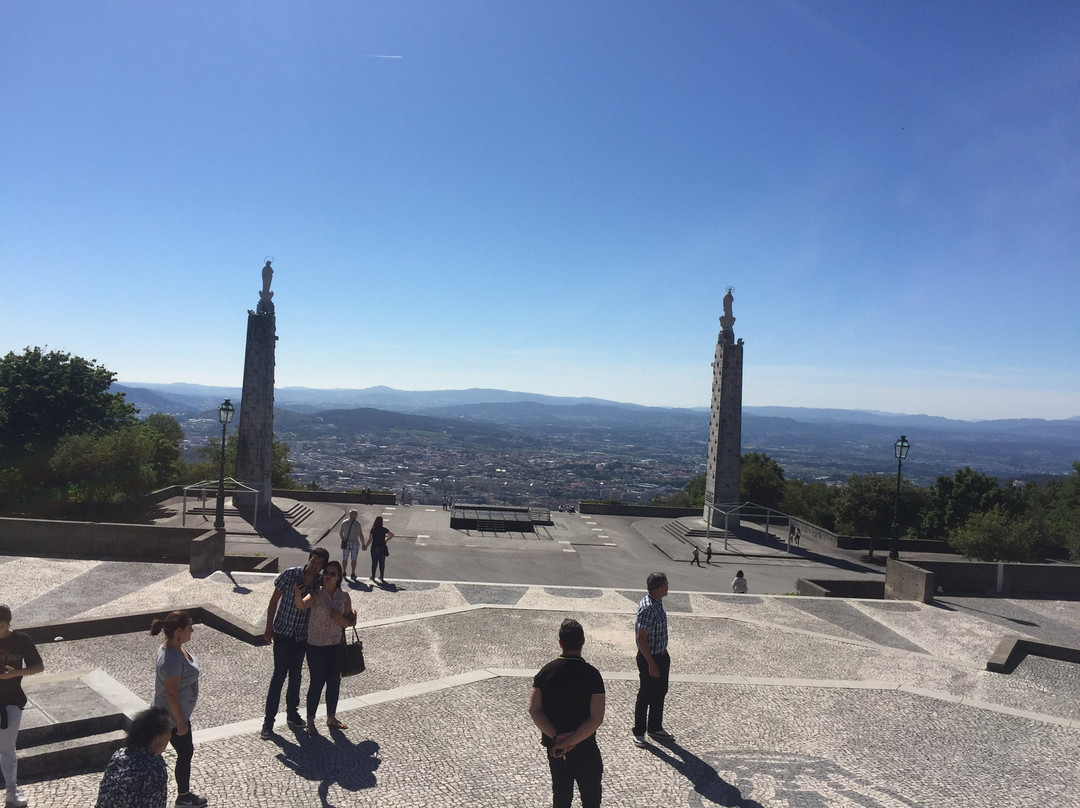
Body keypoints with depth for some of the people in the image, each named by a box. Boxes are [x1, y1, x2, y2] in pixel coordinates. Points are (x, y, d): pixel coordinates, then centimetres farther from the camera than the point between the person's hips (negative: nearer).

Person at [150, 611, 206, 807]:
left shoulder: (174, 647, -3)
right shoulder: (172, 660, -34)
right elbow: (171, 693, -28)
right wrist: (180, 721, -19)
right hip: (173, 716, -9)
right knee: (186, 753, 8)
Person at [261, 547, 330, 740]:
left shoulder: (321, 584, -8)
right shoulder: (290, 574, -15)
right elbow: (274, 601, -6)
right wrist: (269, 628, -5)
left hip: (302, 636, 3)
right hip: (282, 632, -3)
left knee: (296, 675, 14)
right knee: (279, 674, -7)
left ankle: (292, 713, 32)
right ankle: (268, 720, 3)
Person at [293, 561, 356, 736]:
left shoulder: (344, 596, -5)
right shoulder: (316, 594, -16)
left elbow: (349, 623, 1)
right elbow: (302, 605, -38)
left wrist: (339, 617, -20)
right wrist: (298, 595, -59)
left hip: (335, 646, 4)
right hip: (316, 646, -4)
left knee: (334, 682, 15)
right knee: (317, 683, 2)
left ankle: (331, 718, 34)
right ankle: (310, 721, 20)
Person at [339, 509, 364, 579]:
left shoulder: (344, 522, 1)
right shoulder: (357, 523, -10)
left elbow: (340, 533, 10)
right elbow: (360, 535, -11)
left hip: (346, 543, 3)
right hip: (355, 543, -2)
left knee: (344, 558, 10)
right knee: (354, 559, 4)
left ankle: (343, 572, 12)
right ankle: (353, 573, 5)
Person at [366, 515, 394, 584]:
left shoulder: (373, 530, -6)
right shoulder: (384, 529, -5)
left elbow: (370, 539, -6)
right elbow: (392, 535, -3)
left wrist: (366, 546, 3)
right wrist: (386, 540, 9)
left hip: (374, 547, 0)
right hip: (382, 548, 0)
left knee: (374, 563, 8)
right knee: (382, 563, 8)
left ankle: (373, 577, 13)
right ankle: (381, 577, 11)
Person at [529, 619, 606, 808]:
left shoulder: (546, 671, -8)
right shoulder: (591, 675, -17)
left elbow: (534, 709, -10)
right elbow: (596, 718, -22)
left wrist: (556, 737, -15)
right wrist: (569, 742, -19)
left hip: (554, 747, 4)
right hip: (584, 749, -3)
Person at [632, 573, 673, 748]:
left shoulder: (657, 603, 4)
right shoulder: (648, 608, -27)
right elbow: (641, 638, -26)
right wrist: (651, 664, -23)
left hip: (662, 656, 10)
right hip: (650, 657, -10)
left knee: (660, 693, 20)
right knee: (645, 696, 5)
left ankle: (655, 728, 36)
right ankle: (639, 733, 20)